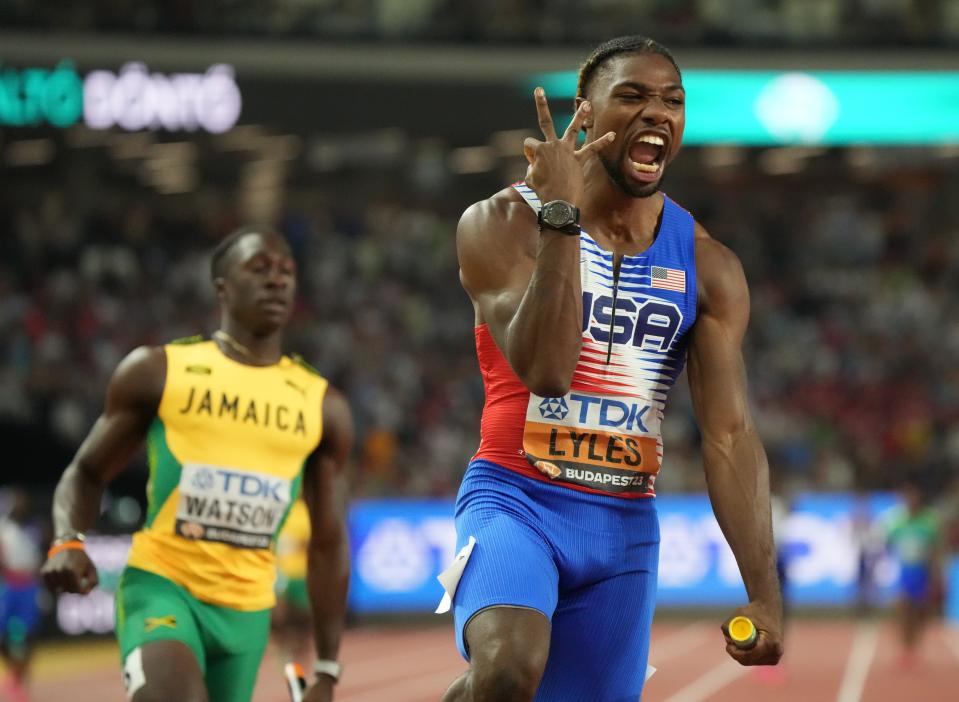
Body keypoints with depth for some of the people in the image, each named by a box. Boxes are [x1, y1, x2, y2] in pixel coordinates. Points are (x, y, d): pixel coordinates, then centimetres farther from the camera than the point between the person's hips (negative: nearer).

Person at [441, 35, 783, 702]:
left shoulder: (709, 266, 2)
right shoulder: (502, 223, -8)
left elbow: (730, 435, -3)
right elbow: (544, 370, -22)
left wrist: (764, 594, -12)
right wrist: (562, 215, -25)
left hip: (626, 522, 5)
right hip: (515, 499, -4)